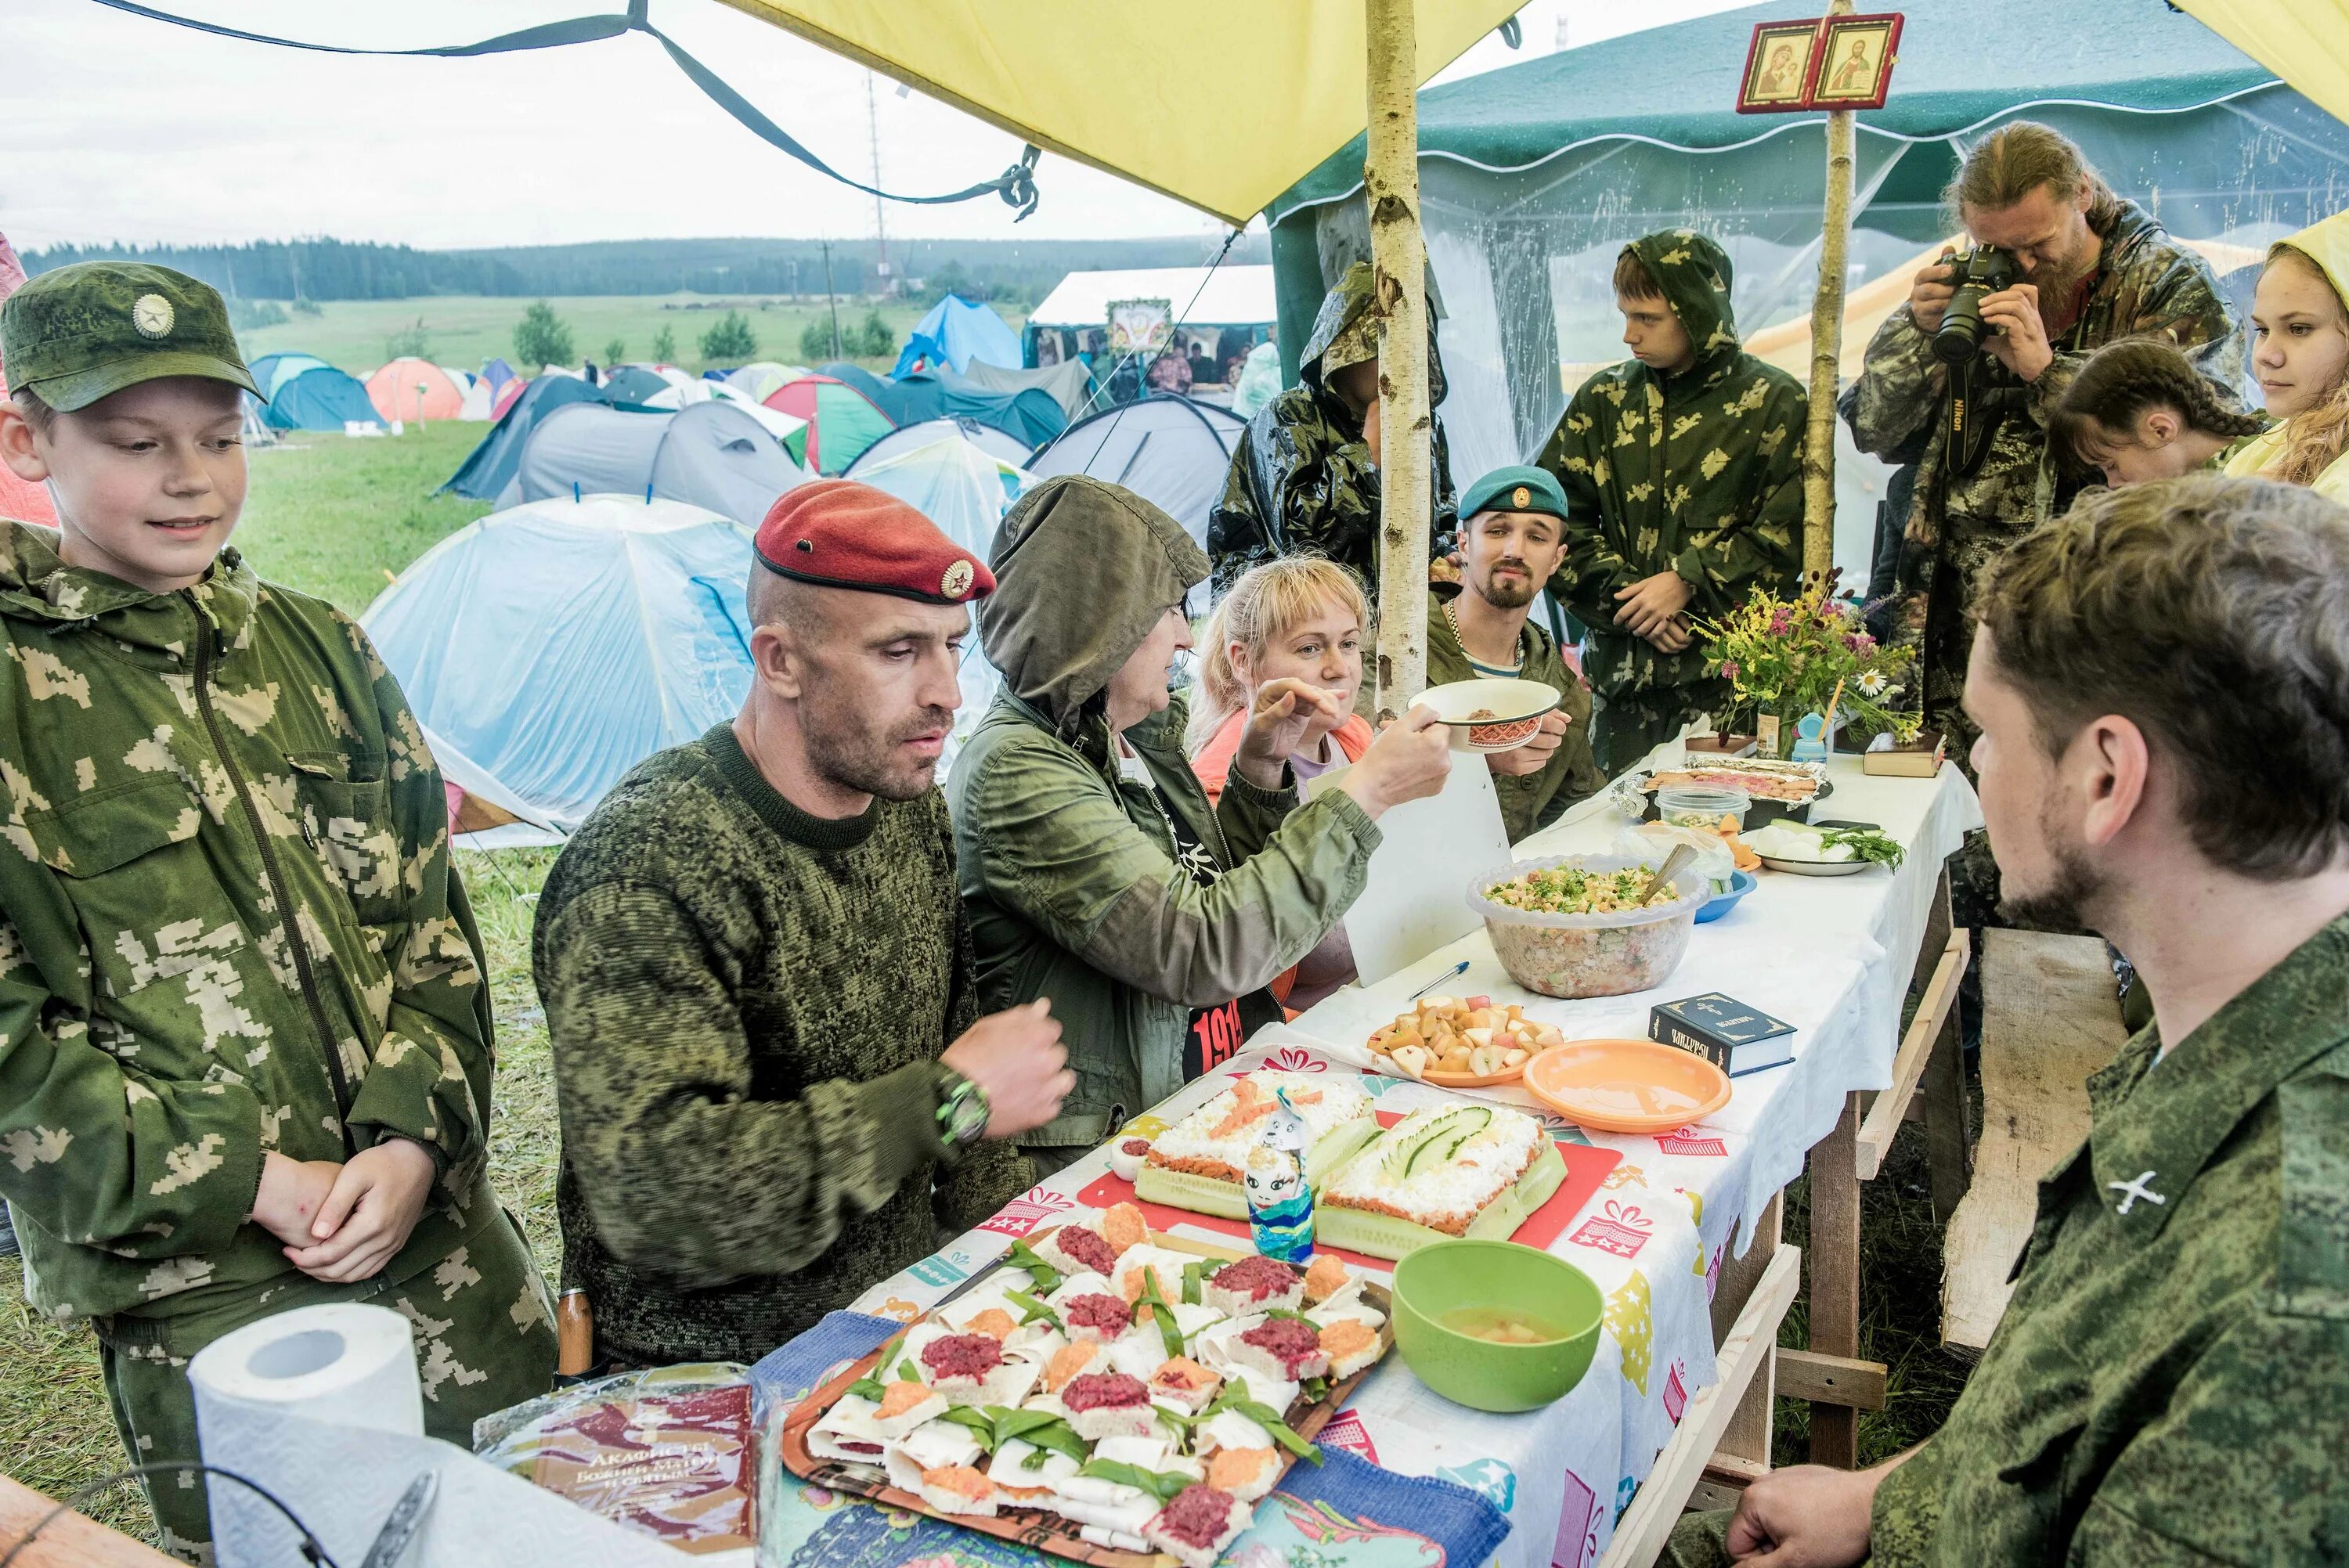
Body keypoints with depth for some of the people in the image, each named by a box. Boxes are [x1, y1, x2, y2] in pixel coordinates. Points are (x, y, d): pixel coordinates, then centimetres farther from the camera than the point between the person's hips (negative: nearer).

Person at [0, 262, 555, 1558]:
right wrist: (253, 1184, -14)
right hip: (199, 1293, -4)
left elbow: (428, 915, 7)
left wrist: (412, 1137, -6)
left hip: (443, 1225, 5)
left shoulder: (315, 649, 6)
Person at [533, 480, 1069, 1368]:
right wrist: (951, 1102, -24)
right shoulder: (646, 867, -21)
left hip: (908, 1319, 6)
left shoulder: (911, 806, 5)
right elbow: (652, 1187, -30)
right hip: (719, 1382, -6)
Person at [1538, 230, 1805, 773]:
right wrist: (1622, 594, -8)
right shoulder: (1602, 399, 11)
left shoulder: (1774, 401, 1)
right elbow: (1556, 516, 5)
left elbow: (1787, 531, -6)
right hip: (1623, 663, 3)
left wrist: (1688, 581, -13)